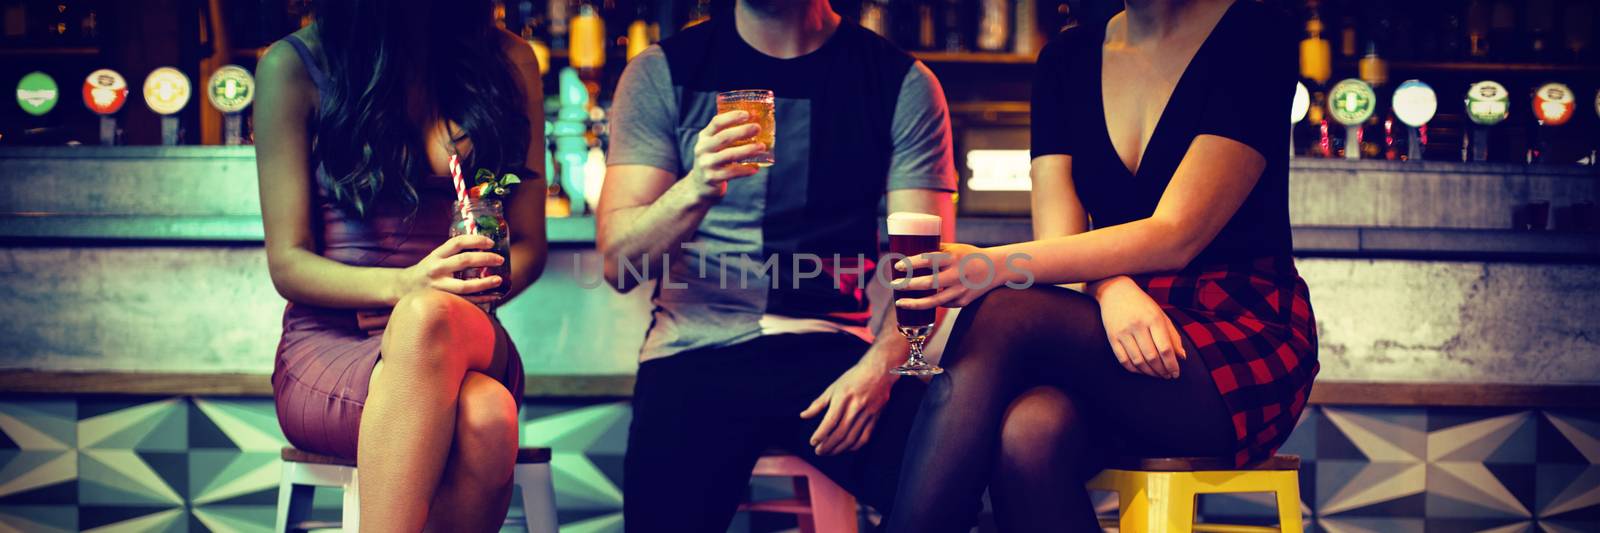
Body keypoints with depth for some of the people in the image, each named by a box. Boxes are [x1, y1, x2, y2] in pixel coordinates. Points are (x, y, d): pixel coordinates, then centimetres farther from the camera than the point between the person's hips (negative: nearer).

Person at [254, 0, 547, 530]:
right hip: (328, 345, -2)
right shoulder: (292, 65, 2)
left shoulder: (509, 62, 10)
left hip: (469, 340, 2)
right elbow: (287, 264, -2)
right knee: (482, 417, -40)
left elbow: (527, 245, 12)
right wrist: (405, 285, -24)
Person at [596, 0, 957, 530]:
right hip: (699, 352, 0)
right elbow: (618, 263, 0)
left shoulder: (903, 83, 5)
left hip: (838, 351, 0)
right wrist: (697, 188, -21)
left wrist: (879, 366, -20)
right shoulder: (661, 73, 6)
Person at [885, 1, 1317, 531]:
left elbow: (1175, 236, -16)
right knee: (1030, 433, -33)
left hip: (1246, 350, -4)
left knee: (1002, 315, -28)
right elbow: (1059, 234, 0)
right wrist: (1114, 290, -24)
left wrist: (995, 267, -25)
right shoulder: (1067, 58, 11)